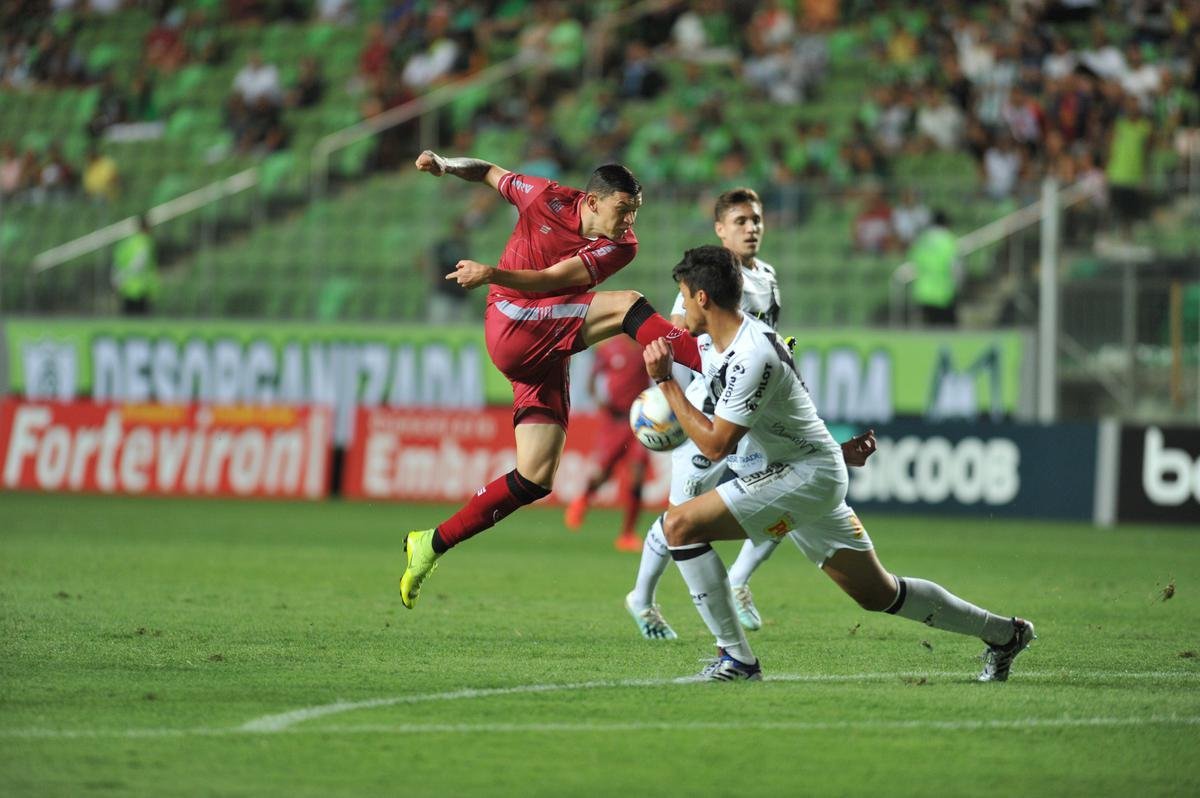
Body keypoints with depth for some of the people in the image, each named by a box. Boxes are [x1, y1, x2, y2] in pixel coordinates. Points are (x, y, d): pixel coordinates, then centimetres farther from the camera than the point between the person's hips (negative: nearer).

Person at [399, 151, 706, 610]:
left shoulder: (619, 247, -1)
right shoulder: (547, 199, -4)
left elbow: (550, 279, -14)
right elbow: (491, 174, 16)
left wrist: (494, 274, -27)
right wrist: (444, 165, 1)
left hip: (549, 356, 5)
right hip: (512, 328, -5)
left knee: (536, 479, -1)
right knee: (625, 306, -23)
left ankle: (432, 544, 10)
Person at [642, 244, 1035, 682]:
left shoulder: (751, 358, -25)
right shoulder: (713, 341, 4)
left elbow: (715, 445, -24)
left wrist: (667, 384, -20)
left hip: (805, 473, -10)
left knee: (680, 524, -18)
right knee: (878, 593, 17)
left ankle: (735, 658, -16)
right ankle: (1003, 633, 27)